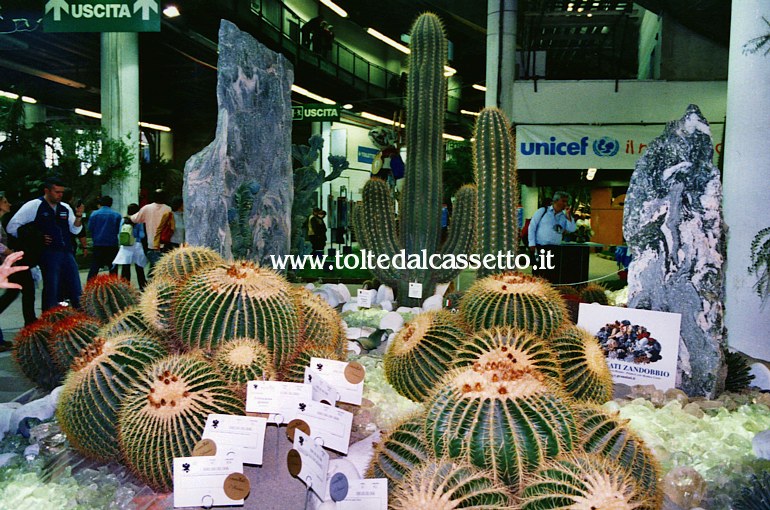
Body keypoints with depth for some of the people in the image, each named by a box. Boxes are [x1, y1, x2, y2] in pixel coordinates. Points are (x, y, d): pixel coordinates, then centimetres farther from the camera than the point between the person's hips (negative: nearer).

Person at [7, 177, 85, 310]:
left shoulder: (65, 208, 11)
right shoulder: (34, 206, -3)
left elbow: (75, 230, 11)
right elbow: (12, 227, -3)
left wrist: (78, 216, -6)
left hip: (67, 253, 5)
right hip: (49, 254, -5)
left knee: (77, 291, 8)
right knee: (51, 291, 0)